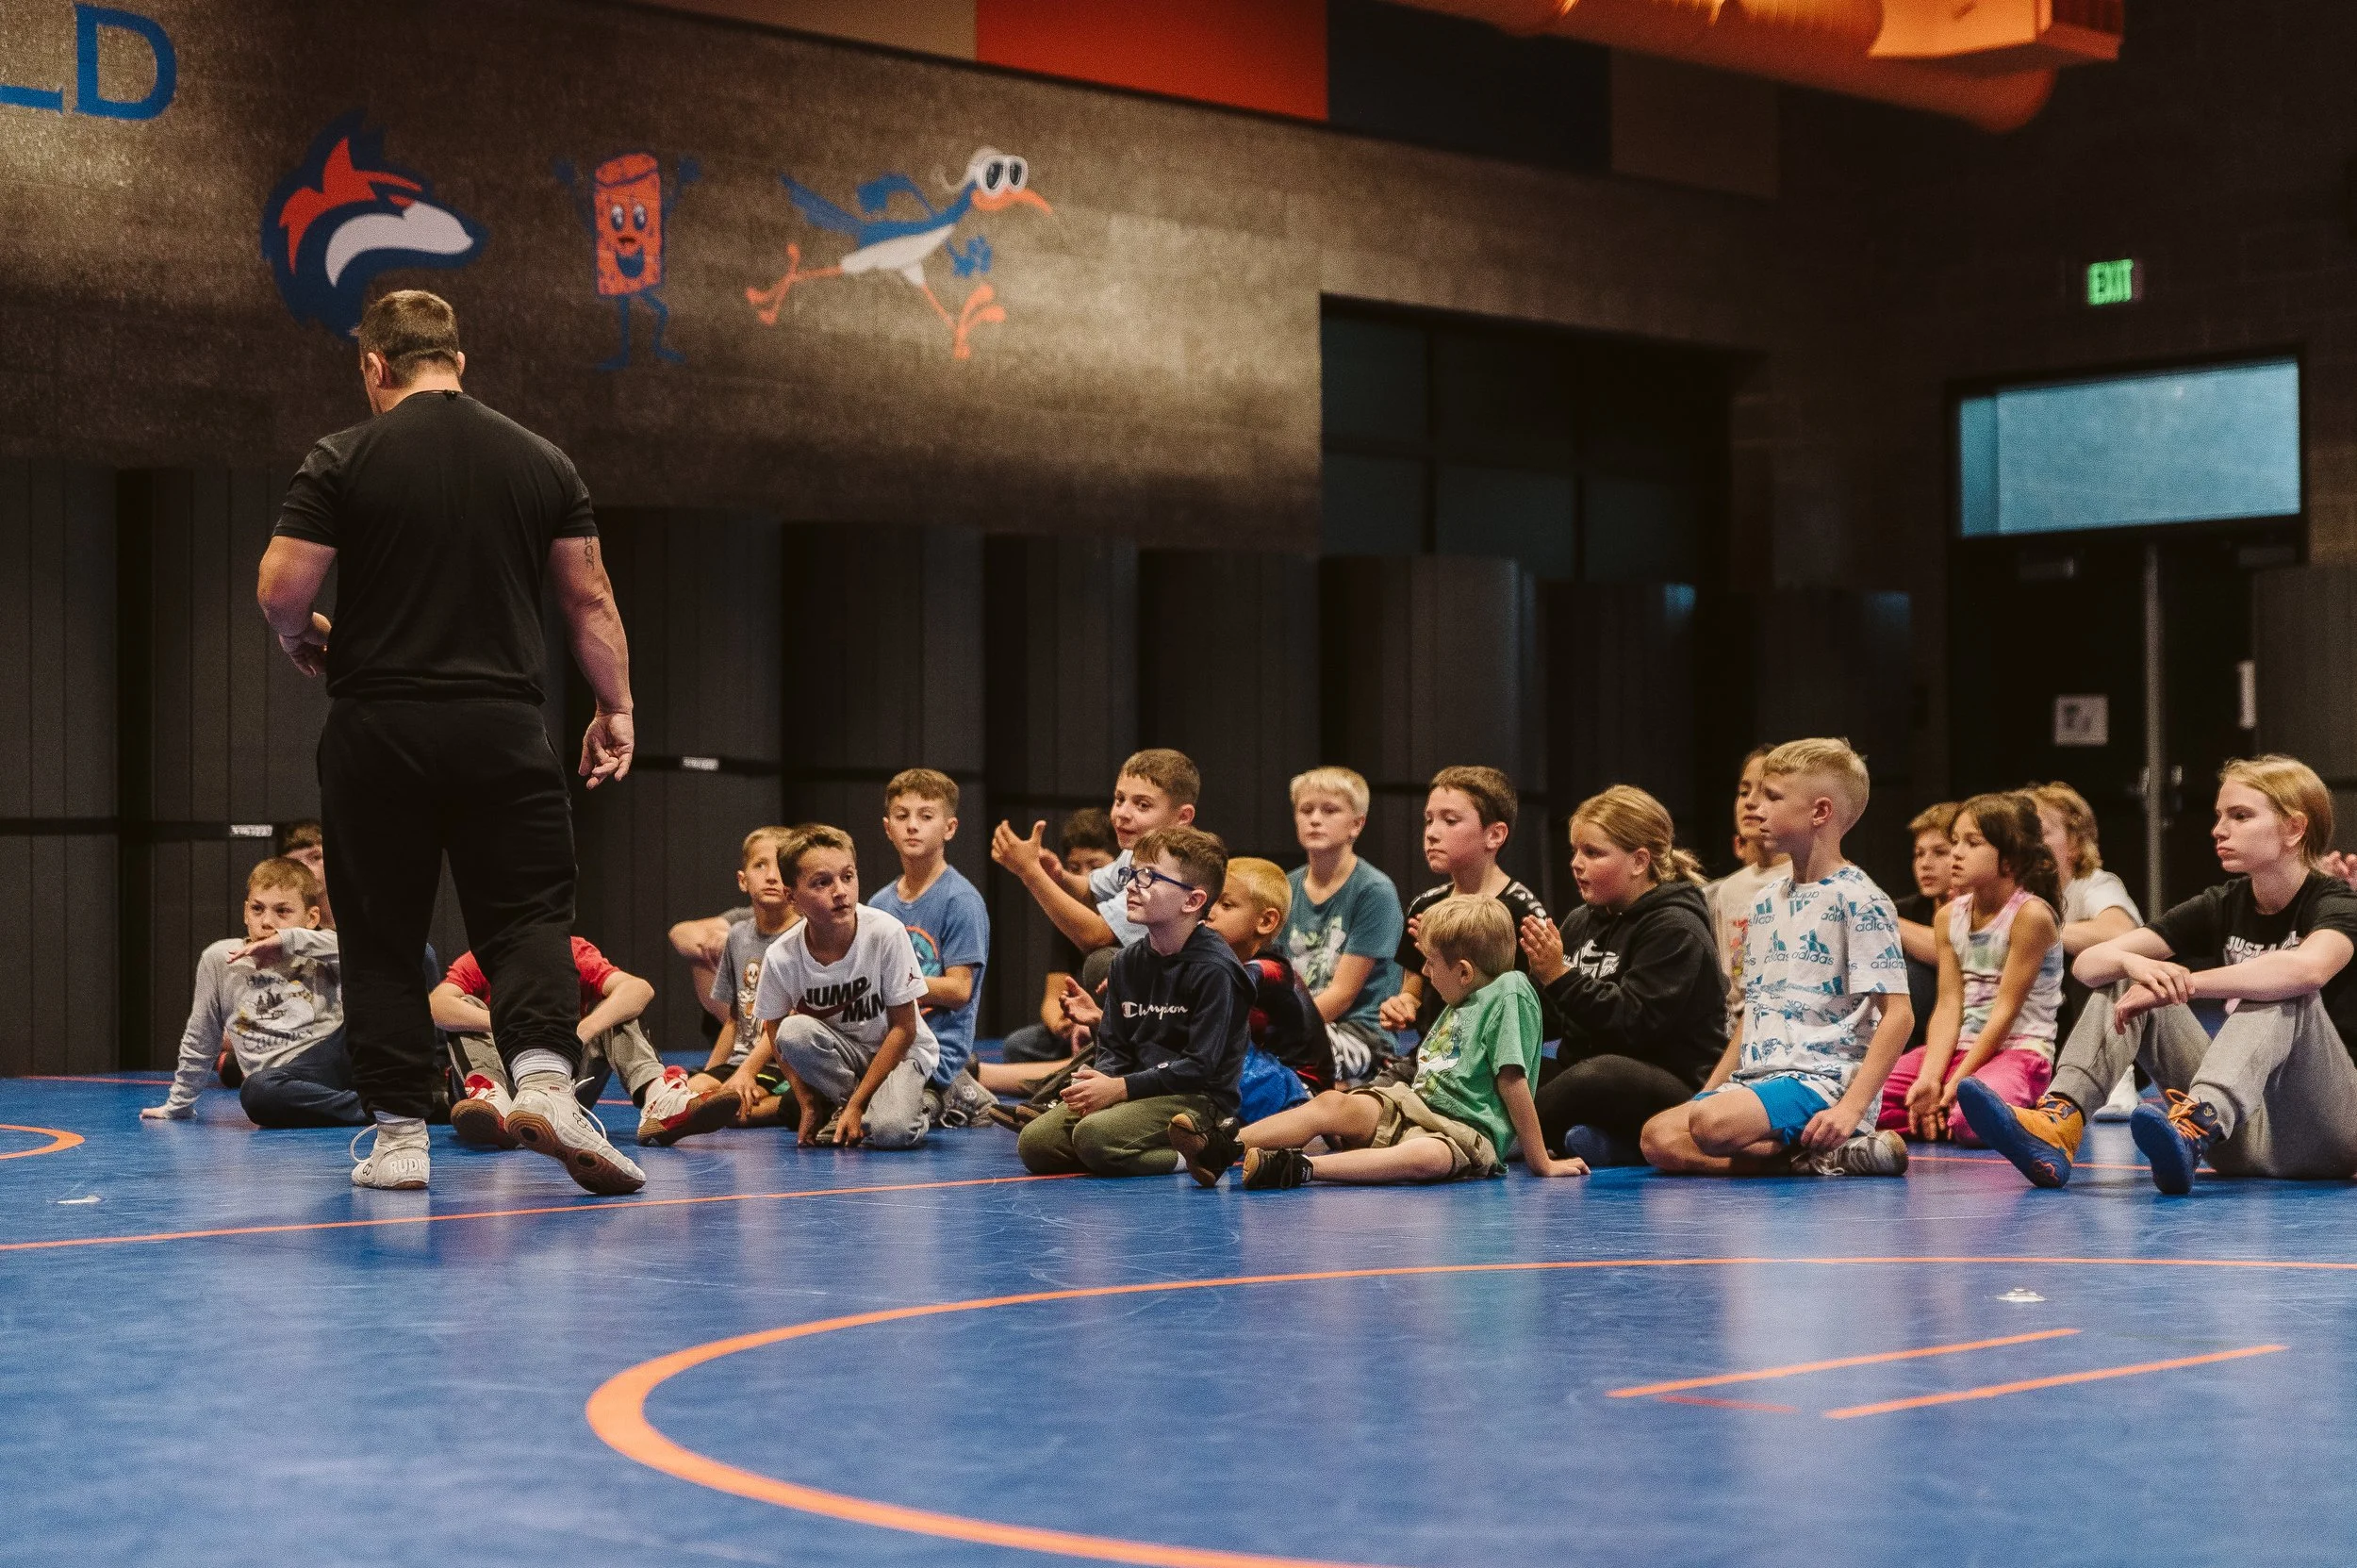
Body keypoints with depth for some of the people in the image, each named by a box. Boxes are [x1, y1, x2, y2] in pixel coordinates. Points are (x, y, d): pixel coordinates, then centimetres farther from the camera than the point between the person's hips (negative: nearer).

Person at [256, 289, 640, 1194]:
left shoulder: (344, 461, -2)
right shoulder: (543, 462, 7)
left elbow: (280, 589, -6)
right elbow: (590, 599, 7)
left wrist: (306, 645, 14)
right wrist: (615, 708, 14)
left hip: (377, 729, -1)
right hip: (503, 728, 1)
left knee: (381, 936, 8)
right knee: (529, 913, 4)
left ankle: (398, 1132, 8)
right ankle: (545, 1077, -19)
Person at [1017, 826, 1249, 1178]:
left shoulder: (1213, 969, -13)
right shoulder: (1128, 962, 11)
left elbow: (1200, 1065, -16)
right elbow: (1113, 1047, 13)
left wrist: (1121, 1087, -18)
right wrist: (1101, 1082, -10)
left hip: (1198, 1099, -8)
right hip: (1136, 1092, 8)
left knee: (1096, 1136, -31)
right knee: (1034, 1142, -8)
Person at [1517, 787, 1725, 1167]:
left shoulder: (1676, 929, -10)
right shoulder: (1580, 922, 15)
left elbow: (1635, 1023, -21)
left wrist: (1559, 976, -23)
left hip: (1677, 1084, -9)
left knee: (1600, 1074, -40)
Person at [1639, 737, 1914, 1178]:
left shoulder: (1857, 900, -7)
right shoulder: (1765, 903, 18)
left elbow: (1898, 1013, -12)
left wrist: (1852, 1107, -21)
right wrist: (1708, 1091, 15)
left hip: (1823, 1079, -8)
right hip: (1755, 1076, 8)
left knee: (1713, 1123, -34)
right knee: (1659, 1138, -15)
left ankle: (1829, 1153, -14)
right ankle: (1805, 1155, -11)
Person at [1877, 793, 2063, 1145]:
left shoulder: (2031, 915, -13)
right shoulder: (1950, 917, 8)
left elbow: (2005, 1010, -15)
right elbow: (1949, 1005, 0)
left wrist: (1956, 1083, -17)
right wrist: (1929, 1079, -15)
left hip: (2019, 1052, -6)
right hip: (1958, 1048, 6)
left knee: (1972, 1119, -37)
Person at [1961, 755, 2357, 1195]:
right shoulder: (2223, 905, 9)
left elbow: (2308, 969, -35)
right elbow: (2090, 962, 0)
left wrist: (2180, 984, -33)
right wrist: (2136, 965, -24)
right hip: (2241, 1136, 5)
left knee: (2286, 994, -30)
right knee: (2124, 981, -5)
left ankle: (2195, 1126, -55)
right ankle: (2060, 1122, -31)